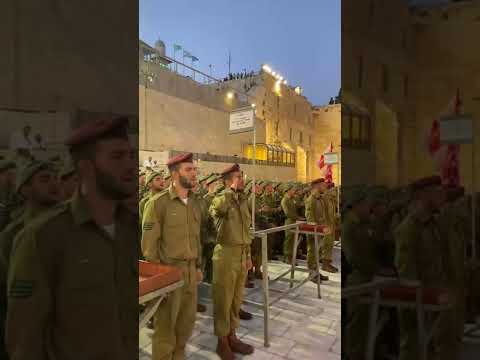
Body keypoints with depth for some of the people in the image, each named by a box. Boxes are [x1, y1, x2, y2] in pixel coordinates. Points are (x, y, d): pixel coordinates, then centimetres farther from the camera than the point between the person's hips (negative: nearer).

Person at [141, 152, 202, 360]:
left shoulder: (195, 203, 6)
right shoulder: (158, 202, -14)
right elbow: (149, 243, -12)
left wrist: (198, 266, 12)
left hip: (190, 269, 6)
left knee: (188, 319, 19)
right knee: (166, 324, 12)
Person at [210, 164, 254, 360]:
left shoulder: (243, 201, 11)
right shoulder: (220, 199, -11)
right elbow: (217, 209, -36)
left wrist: (248, 255, 16)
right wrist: (231, 190, -24)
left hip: (242, 255, 7)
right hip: (226, 255, -7)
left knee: (236, 299, 18)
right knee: (223, 300, 7)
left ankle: (232, 336, 36)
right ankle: (222, 342, 26)